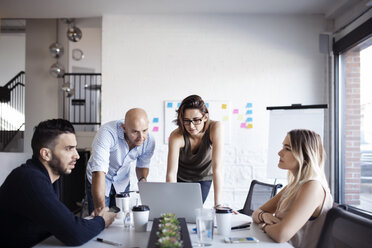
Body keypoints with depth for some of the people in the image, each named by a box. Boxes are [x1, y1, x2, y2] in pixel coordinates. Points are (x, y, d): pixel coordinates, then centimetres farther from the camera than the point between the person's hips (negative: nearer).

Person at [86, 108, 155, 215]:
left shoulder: (149, 141, -20)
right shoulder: (107, 133, -36)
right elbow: (99, 171, -43)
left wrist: (142, 179, -22)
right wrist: (100, 206, -51)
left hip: (122, 183, 4)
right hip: (99, 182, -3)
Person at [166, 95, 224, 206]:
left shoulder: (215, 128, -33)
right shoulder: (176, 137, -32)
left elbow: (217, 168, -36)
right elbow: (171, 173, -34)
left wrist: (218, 204, -39)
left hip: (203, 178, 0)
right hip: (181, 179, 0)